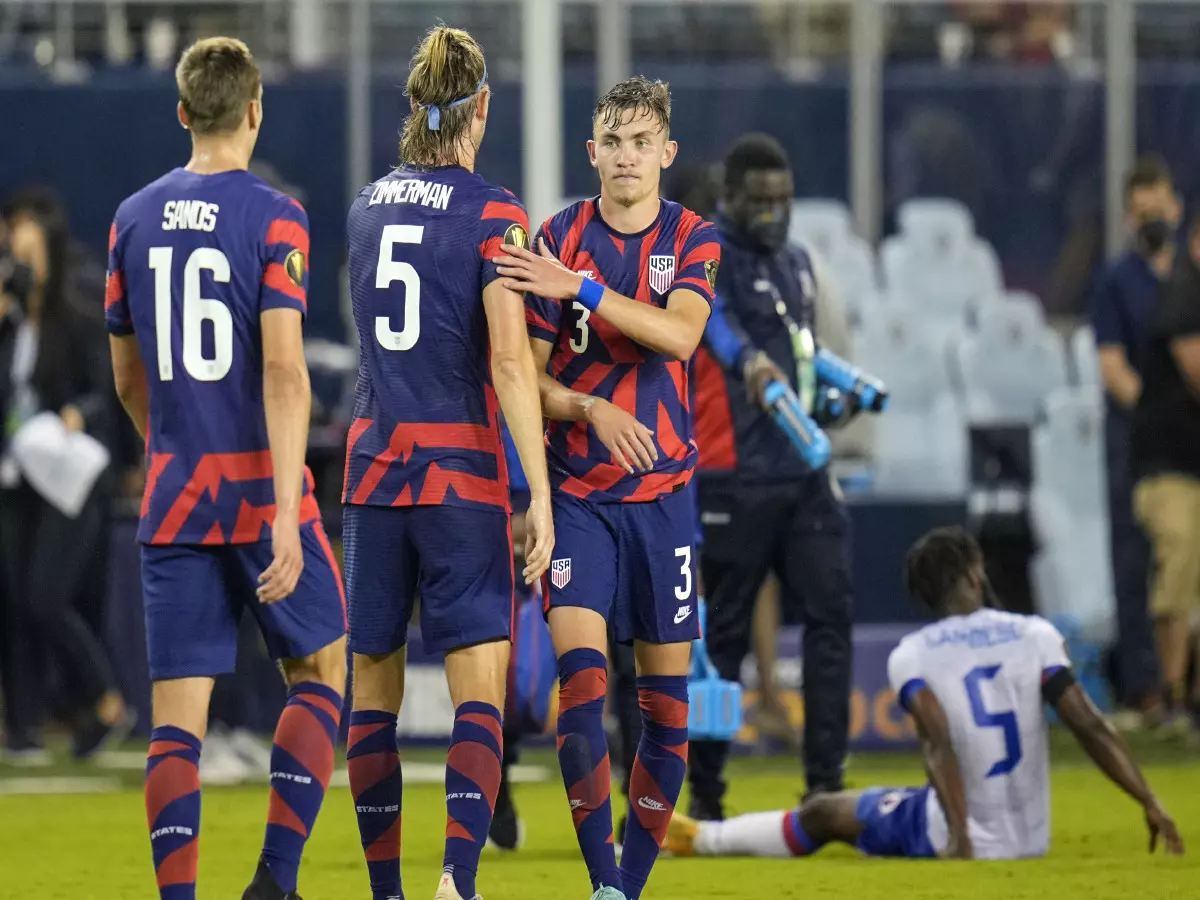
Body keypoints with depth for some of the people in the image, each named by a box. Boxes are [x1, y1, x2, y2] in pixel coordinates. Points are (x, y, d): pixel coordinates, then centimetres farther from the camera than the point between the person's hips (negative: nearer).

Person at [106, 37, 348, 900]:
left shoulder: (134, 220, 7)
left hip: (173, 499, 3)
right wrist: (288, 513, -20)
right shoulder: (273, 218, -8)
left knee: (178, 716, 1)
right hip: (261, 490, -3)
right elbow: (283, 370, -17)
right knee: (321, 674, 14)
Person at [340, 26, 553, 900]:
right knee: (480, 690, -7)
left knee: (374, 687, 12)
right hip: (464, 469, -5)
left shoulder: (368, 206, 9)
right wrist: (540, 495, -15)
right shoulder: (493, 213, -8)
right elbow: (510, 363, -15)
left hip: (374, 466, 5)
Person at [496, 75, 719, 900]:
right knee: (580, 671, -16)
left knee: (667, 693, 3)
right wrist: (594, 410, -16)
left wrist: (580, 287, -25)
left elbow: (678, 334, -17)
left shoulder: (694, 240, 2)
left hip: (664, 491, 1)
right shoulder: (558, 240, 1)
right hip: (578, 491, -1)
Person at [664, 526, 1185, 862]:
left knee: (824, 813, 18)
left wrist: (959, 837, -25)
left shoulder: (912, 656, -5)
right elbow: (1089, 727, -8)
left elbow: (939, 744, -18)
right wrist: (1151, 806, -9)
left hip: (955, 839, -3)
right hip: (1033, 840, 3)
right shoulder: (1036, 636, 0)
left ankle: (701, 838, 33)